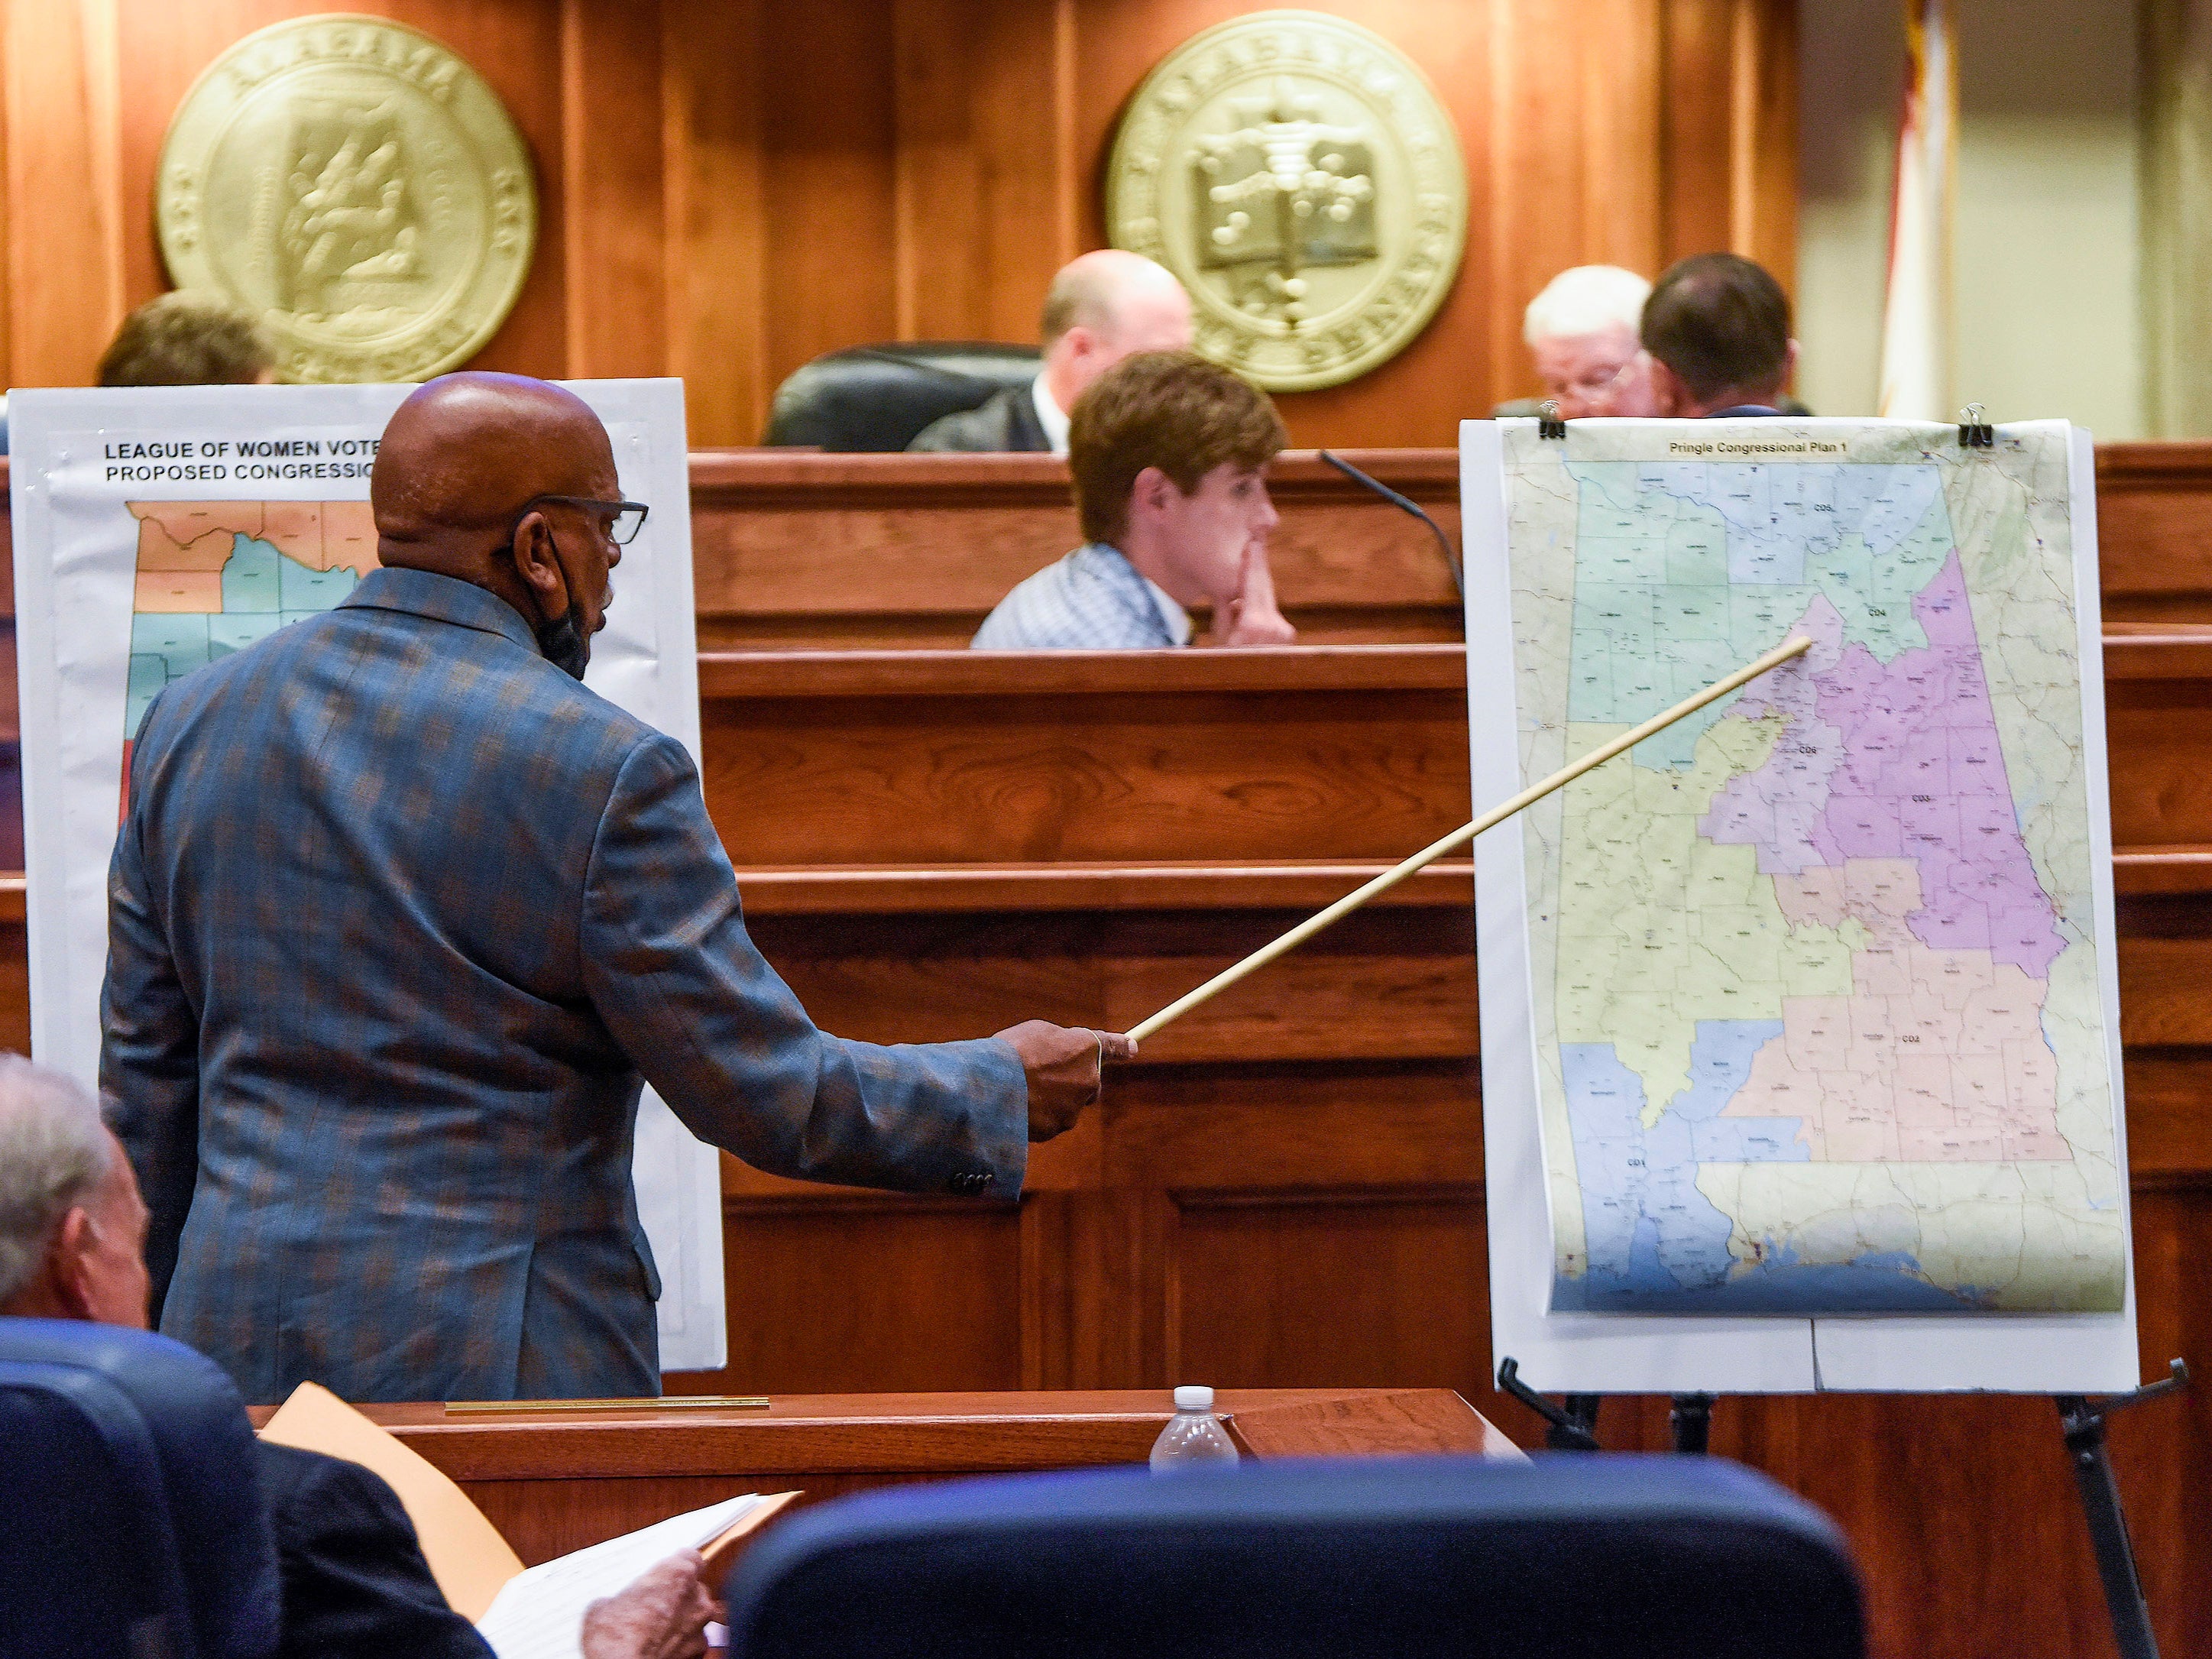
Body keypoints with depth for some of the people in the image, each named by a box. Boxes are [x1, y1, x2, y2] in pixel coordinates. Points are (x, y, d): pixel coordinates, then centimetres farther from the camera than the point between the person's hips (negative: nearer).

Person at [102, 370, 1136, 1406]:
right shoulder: (605, 773, -12)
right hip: (489, 1360, -5)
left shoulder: (189, 722, 6)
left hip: (232, 1347, 6)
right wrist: (1001, 1089, 7)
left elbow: (143, 1086, 12)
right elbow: (768, 1093, -9)